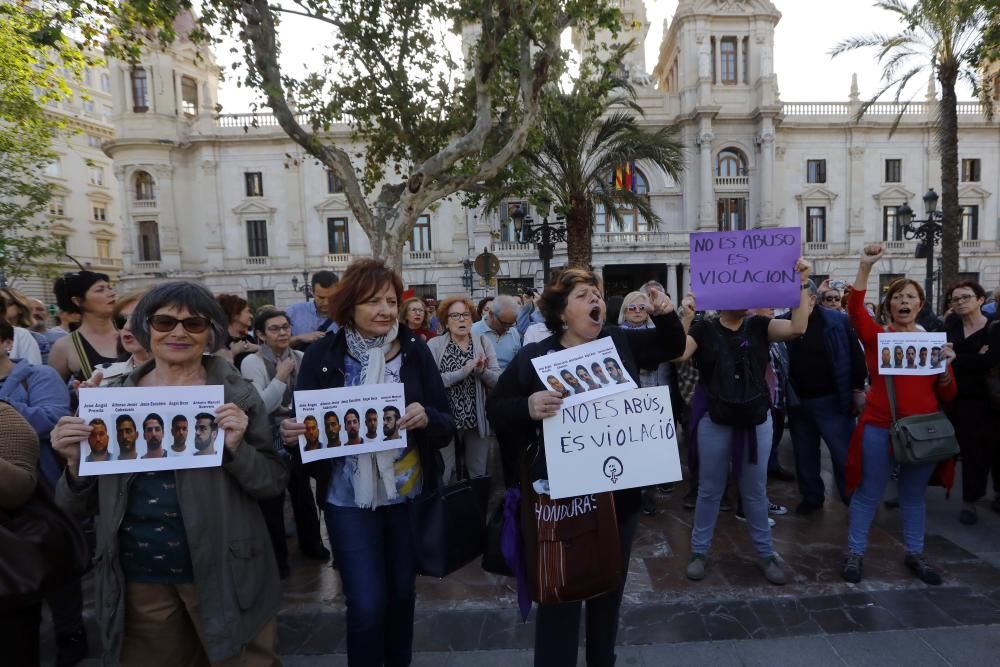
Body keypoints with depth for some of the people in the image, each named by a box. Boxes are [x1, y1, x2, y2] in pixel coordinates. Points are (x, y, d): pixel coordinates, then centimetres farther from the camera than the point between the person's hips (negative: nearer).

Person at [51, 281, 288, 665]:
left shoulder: (235, 396, -7)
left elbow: (274, 483, -7)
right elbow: (80, 505, 5)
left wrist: (236, 447, -24)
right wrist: (76, 461, -14)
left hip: (223, 573, -2)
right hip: (138, 580, 3)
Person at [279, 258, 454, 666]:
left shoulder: (415, 351, -6)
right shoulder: (322, 355, -7)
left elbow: (447, 428, -4)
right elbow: (304, 425, -2)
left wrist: (426, 418, -25)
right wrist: (291, 434, -24)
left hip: (408, 495, 2)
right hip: (349, 499, -1)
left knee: (402, 593, 19)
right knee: (367, 606, 2)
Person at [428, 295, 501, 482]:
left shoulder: (483, 342, 3)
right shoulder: (434, 345, -4)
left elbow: (498, 381, -1)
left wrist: (483, 371, -20)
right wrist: (463, 372, -21)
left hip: (479, 420, 2)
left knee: (479, 476, 15)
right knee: (442, 477, 7)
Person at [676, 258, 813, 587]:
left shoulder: (759, 326, 2)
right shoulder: (704, 328, -4)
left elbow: (797, 327, -15)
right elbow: (677, 354, -20)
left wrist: (801, 285, -20)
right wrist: (687, 317, -29)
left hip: (757, 420, 2)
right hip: (714, 421, -2)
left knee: (755, 491, 16)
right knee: (710, 489, 11)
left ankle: (765, 553, 33)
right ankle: (699, 550, 27)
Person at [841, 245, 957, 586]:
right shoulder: (876, 336, -3)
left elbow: (947, 395, 6)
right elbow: (855, 310, -24)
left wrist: (945, 365, -12)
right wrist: (865, 268, -30)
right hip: (880, 428, -3)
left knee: (914, 495, 18)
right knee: (868, 493, 5)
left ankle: (915, 553, 34)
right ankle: (855, 552, 18)